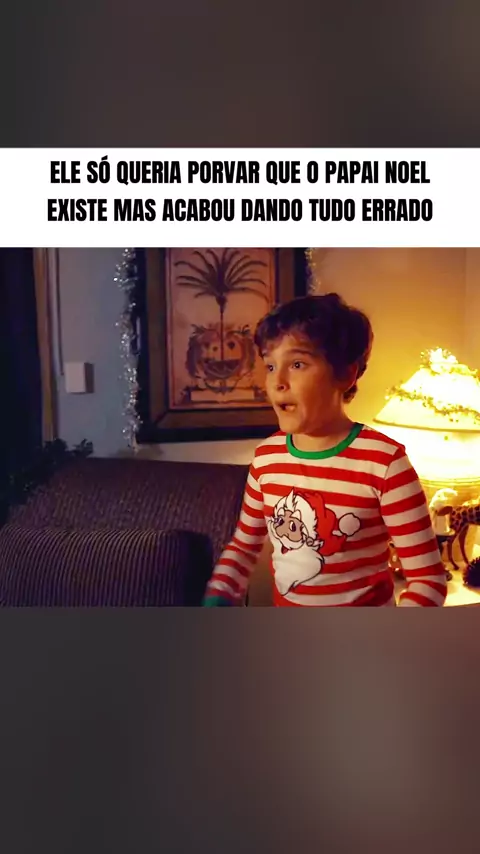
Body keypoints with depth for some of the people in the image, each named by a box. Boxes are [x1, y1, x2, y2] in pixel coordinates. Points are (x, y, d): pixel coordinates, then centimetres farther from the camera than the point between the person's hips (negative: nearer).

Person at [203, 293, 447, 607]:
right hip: (283, 604, 4)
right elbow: (243, 546, 5)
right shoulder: (266, 456, -8)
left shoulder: (384, 462, -23)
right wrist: (217, 598, -11)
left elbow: (428, 578, -18)